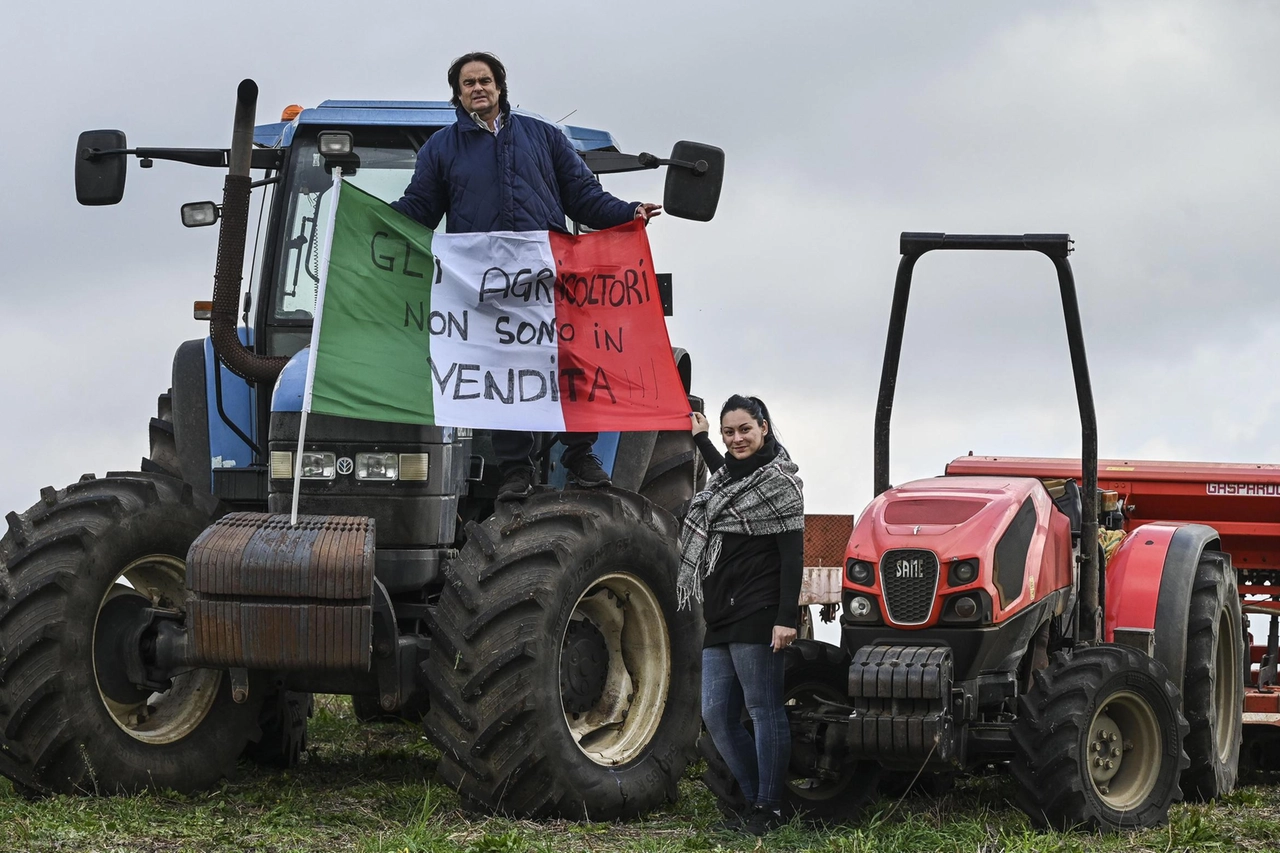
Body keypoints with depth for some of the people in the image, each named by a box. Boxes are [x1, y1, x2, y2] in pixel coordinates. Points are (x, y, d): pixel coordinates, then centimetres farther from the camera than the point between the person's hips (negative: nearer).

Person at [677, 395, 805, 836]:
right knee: (717, 716, 7)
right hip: (721, 617, 9)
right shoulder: (729, 477, 16)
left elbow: (792, 556, -12)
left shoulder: (778, 481, -7)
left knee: (764, 710, -4)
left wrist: (786, 618, -20)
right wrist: (701, 439, 51)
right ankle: (755, 800, 15)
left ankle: (768, 809, 0)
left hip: (756, 616, -9)